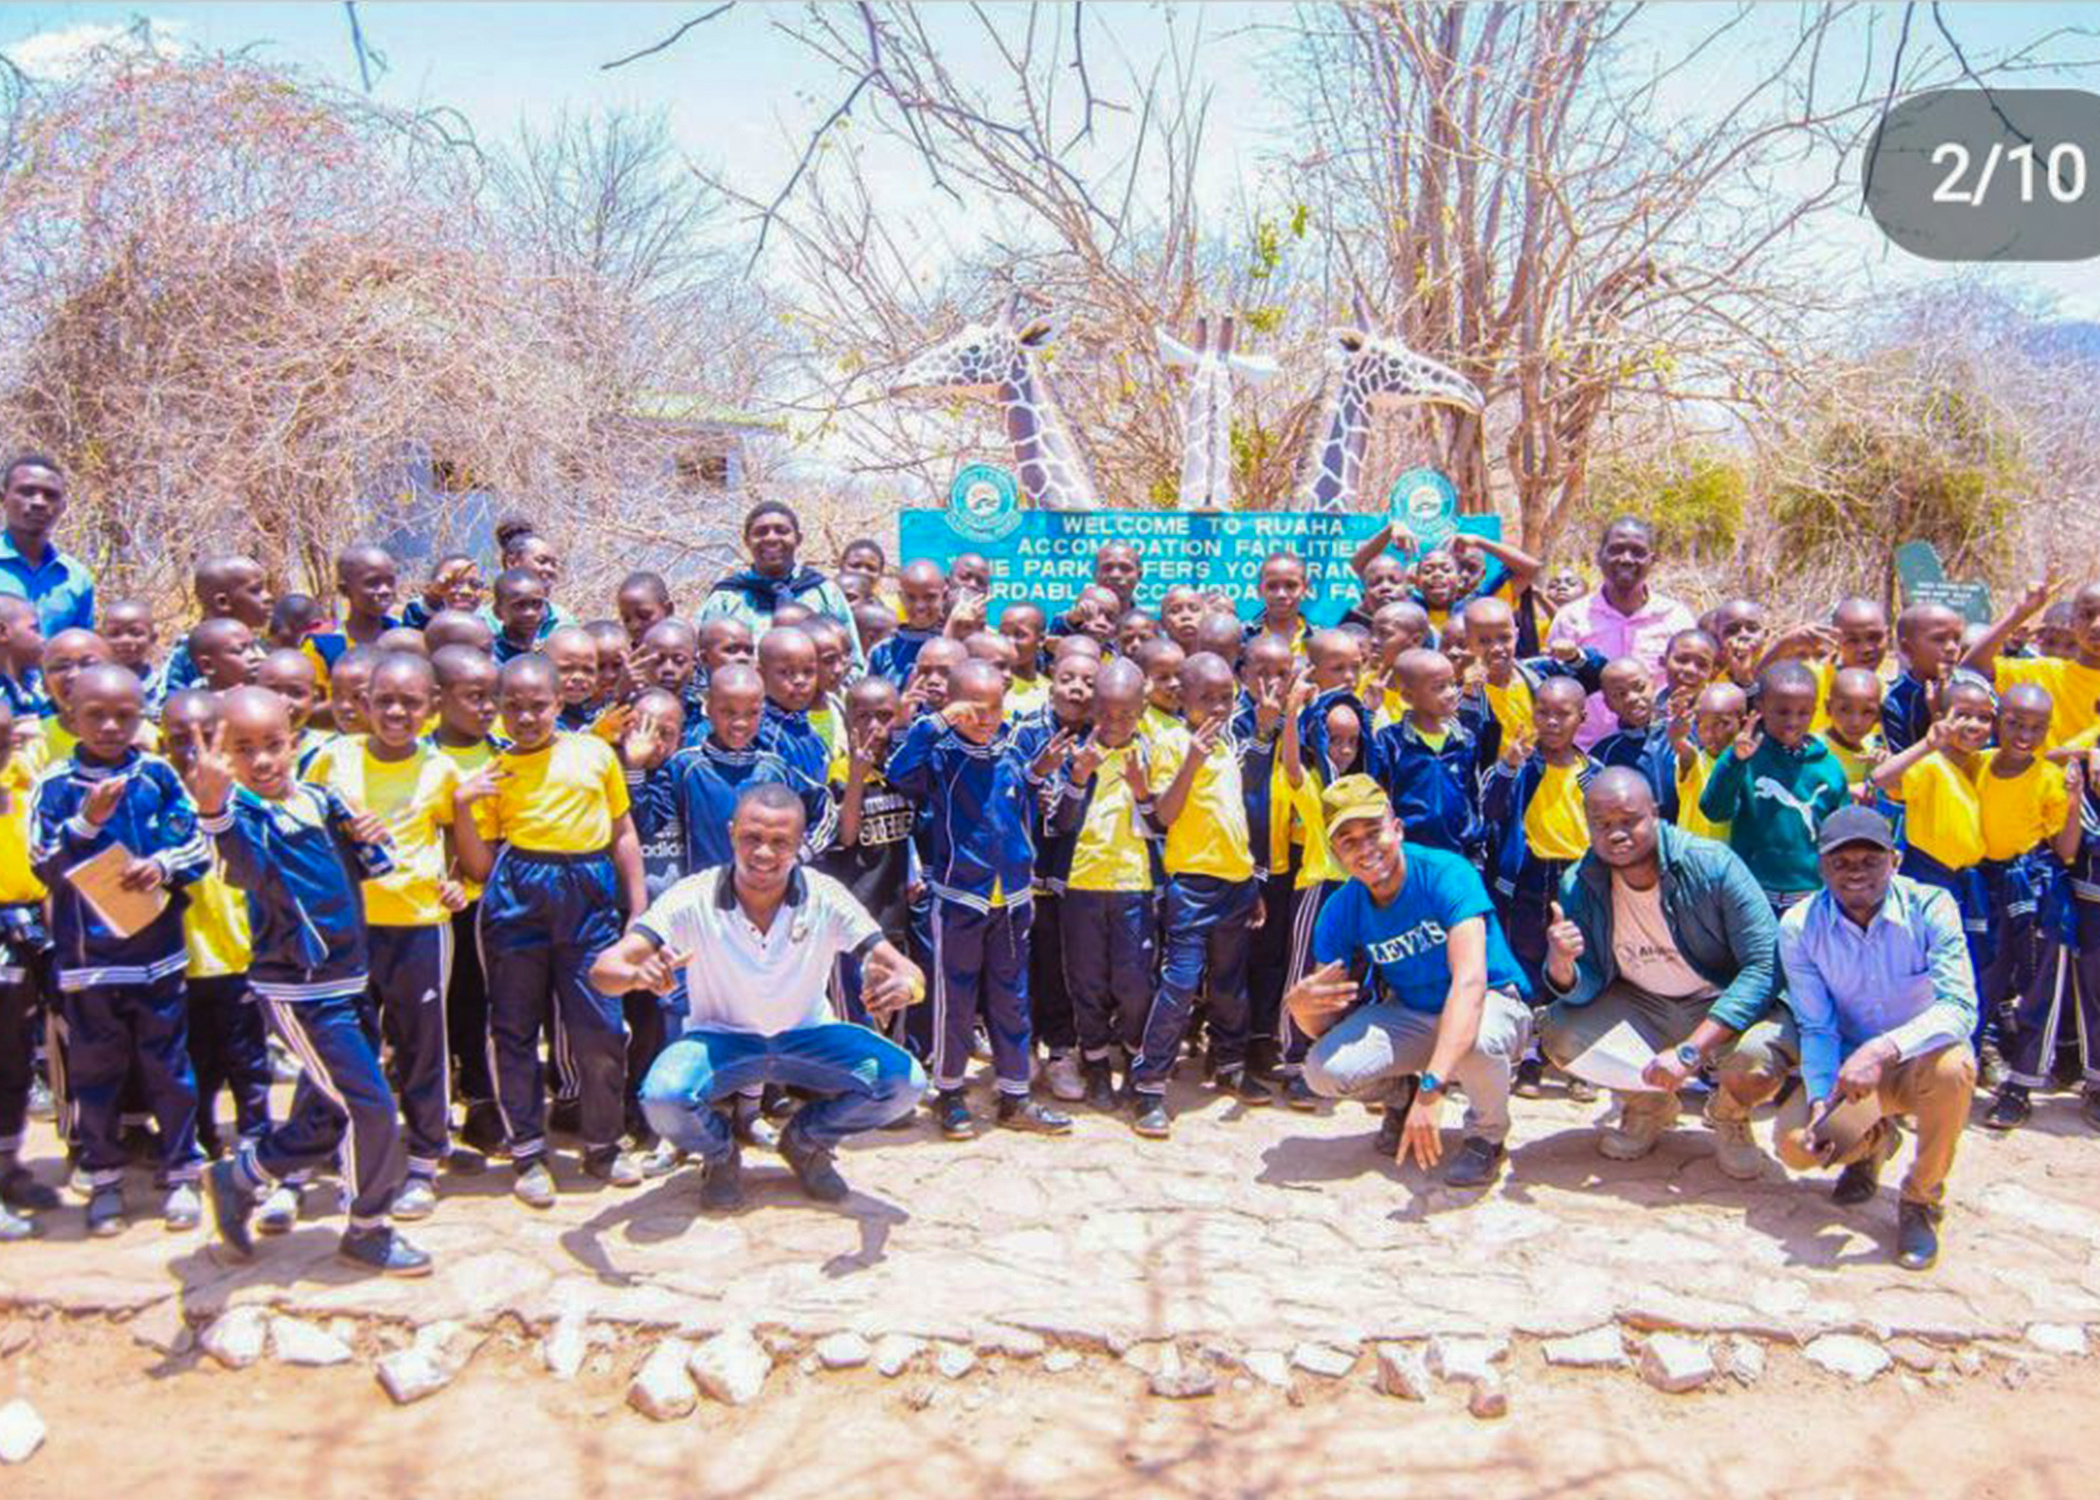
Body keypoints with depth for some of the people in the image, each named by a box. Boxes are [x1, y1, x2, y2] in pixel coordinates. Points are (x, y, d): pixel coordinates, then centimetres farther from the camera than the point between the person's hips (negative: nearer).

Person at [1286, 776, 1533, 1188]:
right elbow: (1325, 1027, -9)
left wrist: (1431, 1087, -49)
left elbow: (1470, 982, -39)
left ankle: (1487, 1134, -5)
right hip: (1410, 1015, 4)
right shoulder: (1340, 912, -11)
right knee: (1324, 1071, -21)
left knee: (1478, 1040, -40)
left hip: (1491, 1004, -4)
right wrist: (1300, 1006, -36)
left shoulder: (1447, 875, -26)